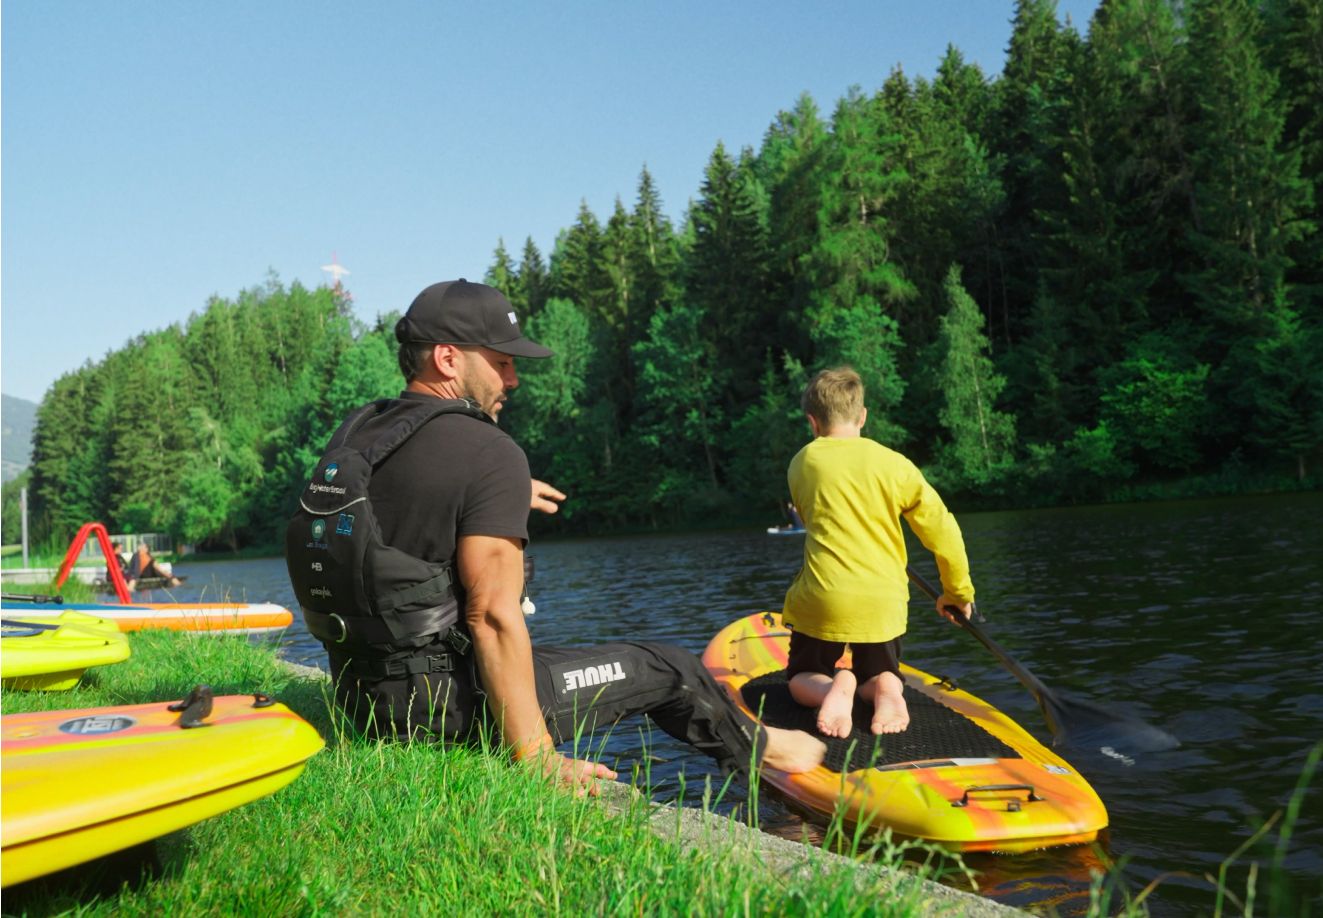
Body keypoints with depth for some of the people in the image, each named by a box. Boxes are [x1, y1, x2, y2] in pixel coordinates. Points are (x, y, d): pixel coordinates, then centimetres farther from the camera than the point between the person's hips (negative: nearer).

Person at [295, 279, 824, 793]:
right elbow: (494, 615, -24)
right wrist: (537, 759, -20)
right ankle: (762, 749, 35)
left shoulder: (357, 433, 6)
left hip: (359, 695, 9)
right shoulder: (489, 453, -19)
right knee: (669, 669, 8)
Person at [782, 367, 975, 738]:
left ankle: (832, 689, -17)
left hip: (821, 599, -1)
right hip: (883, 603, 1)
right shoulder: (894, 463, 0)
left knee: (802, 681, 19)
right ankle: (887, 689, -13)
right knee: (877, 679, 24)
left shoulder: (802, 463, 3)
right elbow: (942, 530, 0)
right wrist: (958, 591, 14)